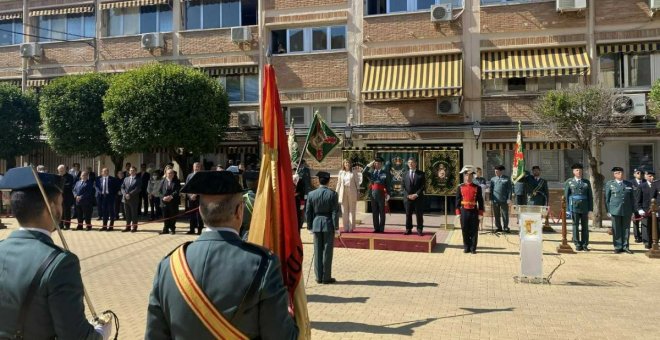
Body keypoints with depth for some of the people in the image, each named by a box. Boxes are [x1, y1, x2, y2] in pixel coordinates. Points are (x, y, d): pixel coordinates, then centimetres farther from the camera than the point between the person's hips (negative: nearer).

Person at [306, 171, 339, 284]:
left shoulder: (311, 194, 0)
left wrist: (309, 226, 12)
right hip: (328, 225, -3)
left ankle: (319, 277, 13)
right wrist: (336, 227, -4)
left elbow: (308, 212, 3)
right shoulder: (332, 194, -9)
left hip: (316, 225, 3)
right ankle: (326, 277, 7)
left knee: (318, 251, 9)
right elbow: (335, 212, -9)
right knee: (327, 251, 3)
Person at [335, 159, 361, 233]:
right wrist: (336, 192, 9)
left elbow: (357, 181, 5)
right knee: (344, 211, 3)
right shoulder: (341, 172, 10)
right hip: (343, 192, 2)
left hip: (352, 192, -2)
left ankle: (351, 228, 5)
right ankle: (345, 228, 8)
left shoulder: (354, 171, 5)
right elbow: (339, 183, 13)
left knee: (352, 210, 2)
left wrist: (358, 190, -1)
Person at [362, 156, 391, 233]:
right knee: (374, 212, 7)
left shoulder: (385, 173, 2)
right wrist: (369, 165, -5)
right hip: (373, 194, 3)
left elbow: (388, 184, -2)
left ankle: (381, 228, 7)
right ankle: (376, 228, 14)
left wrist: (388, 194, -11)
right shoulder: (371, 172, 12)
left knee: (382, 212, 2)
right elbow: (363, 173, -4)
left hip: (381, 194, -3)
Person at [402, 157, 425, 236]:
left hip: (418, 198, -2)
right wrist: (408, 195, -7)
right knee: (408, 214, 5)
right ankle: (408, 229, 12)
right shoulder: (405, 174, 12)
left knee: (419, 215, 0)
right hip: (407, 198, 2)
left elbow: (423, 186, -3)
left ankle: (419, 230, 7)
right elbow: (403, 186, 8)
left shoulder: (421, 174, 4)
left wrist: (416, 194, -12)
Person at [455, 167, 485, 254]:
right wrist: (458, 212, -1)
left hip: (474, 211, -1)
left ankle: (473, 248, 14)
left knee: (474, 231, 4)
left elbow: (480, 201, 1)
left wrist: (480, 213, -3)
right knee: (465, 230, 6)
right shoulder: (460, 187, 3)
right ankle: (466, 247, 18)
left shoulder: (477, 187, 1)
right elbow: (458, 200, 4)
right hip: (464, 211, 1)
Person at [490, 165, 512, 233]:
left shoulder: (507, 179, 2)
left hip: (504, 201, -3)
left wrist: (509, 199, -7)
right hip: (495, 200, 3)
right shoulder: (493, 179, 9)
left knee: (505, 214, 2)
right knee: (496, 215, 7)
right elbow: (491, 190, 10)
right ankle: (499, 227, 18)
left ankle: (505, 227, 13)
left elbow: (509, 189, 1)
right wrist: (491, 199, 4)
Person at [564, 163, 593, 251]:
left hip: (584, 207, 2)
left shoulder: (587, 182, 8)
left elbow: (590, 196, 8)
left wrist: (590, 209, 1)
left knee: (585, 226, 3)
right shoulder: (569, 182, 3)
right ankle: (577, 244, 9)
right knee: (575, 226, 1)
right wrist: (568, 209, -3)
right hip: (574, 207, -1)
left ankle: (585, 245, 10)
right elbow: (566, 196, 3)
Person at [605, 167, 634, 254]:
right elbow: (607, 198, 5)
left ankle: (625, 247, 13)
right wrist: (608, 211, -1)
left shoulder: (629, 184, 11)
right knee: (616, 230, 1)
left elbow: (632, 198, 13)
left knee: (626, 229, 5)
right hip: (615, 210, -2)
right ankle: (618, 247, 8)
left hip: (627, 211, 2)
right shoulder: (609, 184, 5)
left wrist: (632, 210, 8)